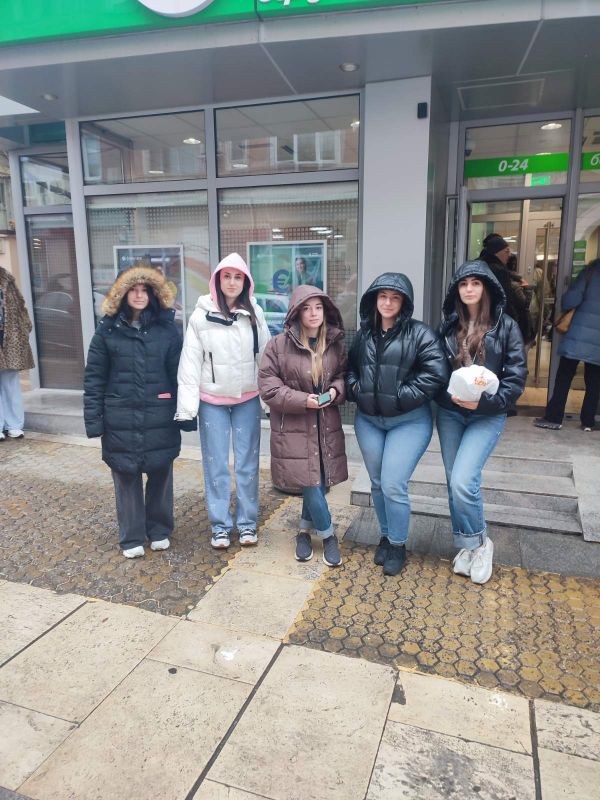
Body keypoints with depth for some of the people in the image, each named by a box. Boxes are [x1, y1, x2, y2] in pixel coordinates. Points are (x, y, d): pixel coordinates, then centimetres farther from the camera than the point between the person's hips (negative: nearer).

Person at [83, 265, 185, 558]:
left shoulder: (167, 328, 2)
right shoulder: (108, 330, 1)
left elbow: (178, 373, 2)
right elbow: (94, 377, 1)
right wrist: (93, 418, -4)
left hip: (160, 419, 1)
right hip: (121, 419, 0)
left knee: (160, 474, 11)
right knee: (126, 477, 9)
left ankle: (160, 529, 31)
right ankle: (132, 537, 25)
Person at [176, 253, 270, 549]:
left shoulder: (255, 313, -1)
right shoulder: (201, 315, -6)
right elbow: (190, 362, -6)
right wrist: (187, 406, -10)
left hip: (248, 399, 1)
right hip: (212, 401, -1)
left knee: (247, 463, 8)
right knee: (216, 464, 8)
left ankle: (247, 522, 24)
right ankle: (220, 525, 22)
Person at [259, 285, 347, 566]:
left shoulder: (335, 343, 3)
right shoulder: (278, 345, -8)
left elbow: (345, 374, 14)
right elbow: (268, 386, -8)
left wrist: (336, 390, -10)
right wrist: (303, 400, -19)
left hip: (326, 426, 4)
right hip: (294, 427, -3)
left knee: (318, 483, 9)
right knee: (310, 483, -4)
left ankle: (304, 532, 33)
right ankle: (328, 536, 19)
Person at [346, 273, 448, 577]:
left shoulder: (419, 333, -8)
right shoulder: (363, 334, 8)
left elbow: (436, 372, -15)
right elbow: (350, 367, 18)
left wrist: (402, 397, -17)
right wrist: (354, 388, -2)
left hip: (408, 421, -5)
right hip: (368, 420, 5)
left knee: (393, 485, -7)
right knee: (377, 483, 14)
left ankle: (397, 545, 16)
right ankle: (386, 536, 34)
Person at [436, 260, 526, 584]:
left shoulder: (506, 326, -2)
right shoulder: (448, 326, 8)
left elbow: (516, 376, -5)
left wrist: (486, 401, -17)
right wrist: (449, 396, -11)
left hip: (487, 415, -4)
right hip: (449, 413, 4)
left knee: (463, 482, -15)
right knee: (454, 484, 9)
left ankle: (479, 543, 11)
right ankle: (467, 546, 27)